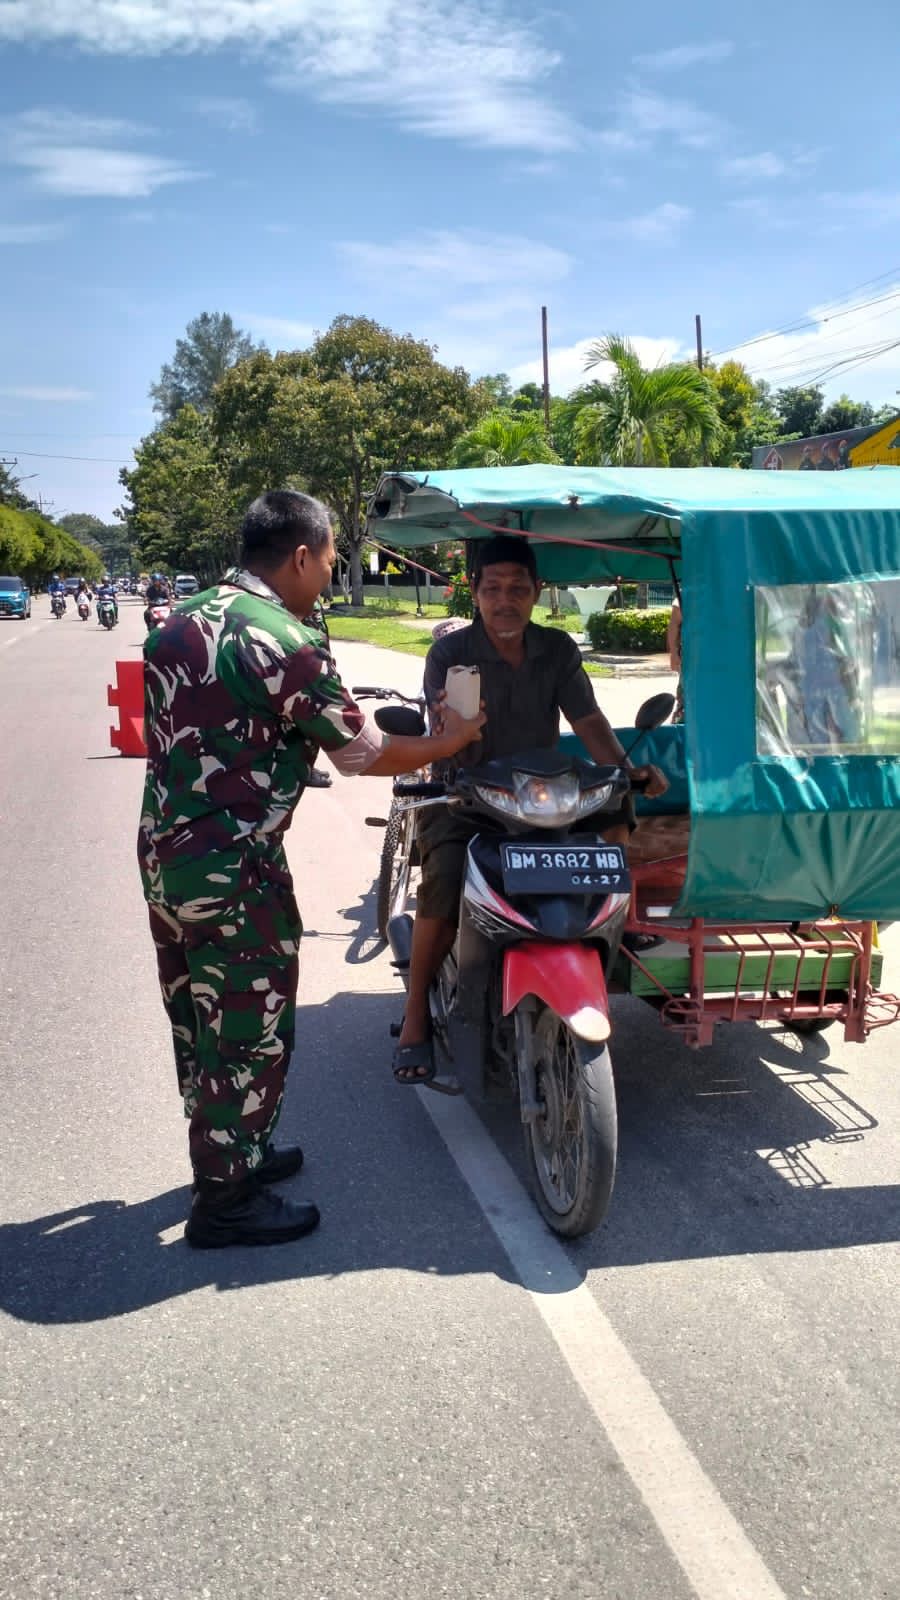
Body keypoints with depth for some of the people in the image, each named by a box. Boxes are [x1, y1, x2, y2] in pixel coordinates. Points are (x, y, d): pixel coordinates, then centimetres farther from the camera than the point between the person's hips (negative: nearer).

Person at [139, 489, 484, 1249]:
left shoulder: (178, 623, 8)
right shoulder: (286, 644, -18)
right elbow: (364, 754, -11)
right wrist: (452, 739, 5)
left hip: (162, 850, 9)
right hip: (233, 870, -9)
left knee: (199, 1020, 20)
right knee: (250, 1035, 4)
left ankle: (228, 1151, 38)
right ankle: (226, 1201, 16)